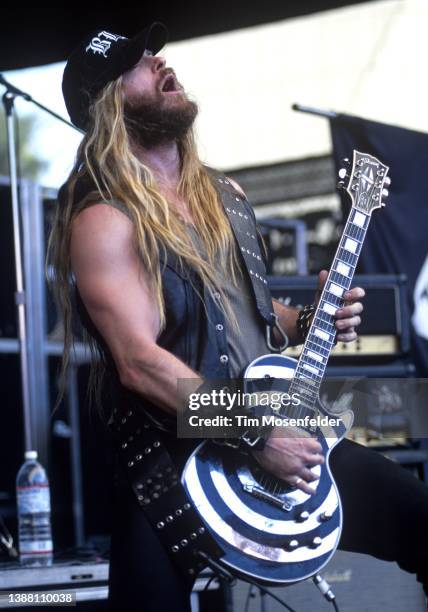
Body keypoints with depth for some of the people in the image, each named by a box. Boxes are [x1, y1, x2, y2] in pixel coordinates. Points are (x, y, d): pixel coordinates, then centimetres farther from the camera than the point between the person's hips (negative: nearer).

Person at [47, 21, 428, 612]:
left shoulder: (224, 194, 13)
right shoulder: (105, 221, -13)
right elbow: (140, 362, -23)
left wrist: (308, 321, 6)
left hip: (283, 434, 7)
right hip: (175, 466, -7)